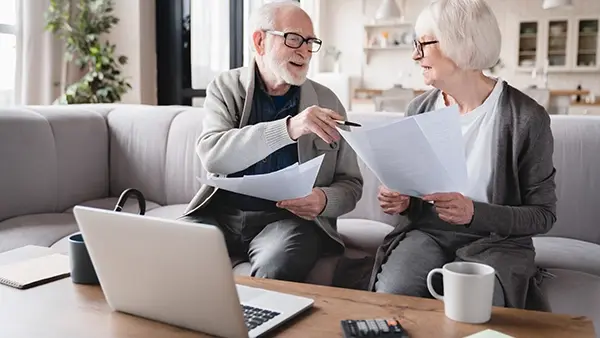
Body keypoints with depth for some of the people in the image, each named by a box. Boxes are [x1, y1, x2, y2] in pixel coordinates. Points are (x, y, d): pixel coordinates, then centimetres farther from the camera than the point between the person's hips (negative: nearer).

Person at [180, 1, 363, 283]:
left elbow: (350, 183, 11)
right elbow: (212, 155, -15)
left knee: (276, 267, -32)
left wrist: (325, 200, -14)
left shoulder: (326, 101, 7)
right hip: (223, 213, 1)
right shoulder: (225, 88, 4)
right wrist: (288, 129, -29)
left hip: (289, 218, 0)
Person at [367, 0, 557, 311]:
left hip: (494, 241, -2)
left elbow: (543, 214, -5)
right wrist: (401, 201, -8)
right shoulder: (418, 109, 4)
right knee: (389, 296, -28)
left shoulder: (527, 118, -10)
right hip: (425, 233, 3)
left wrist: (474, 213, -22)